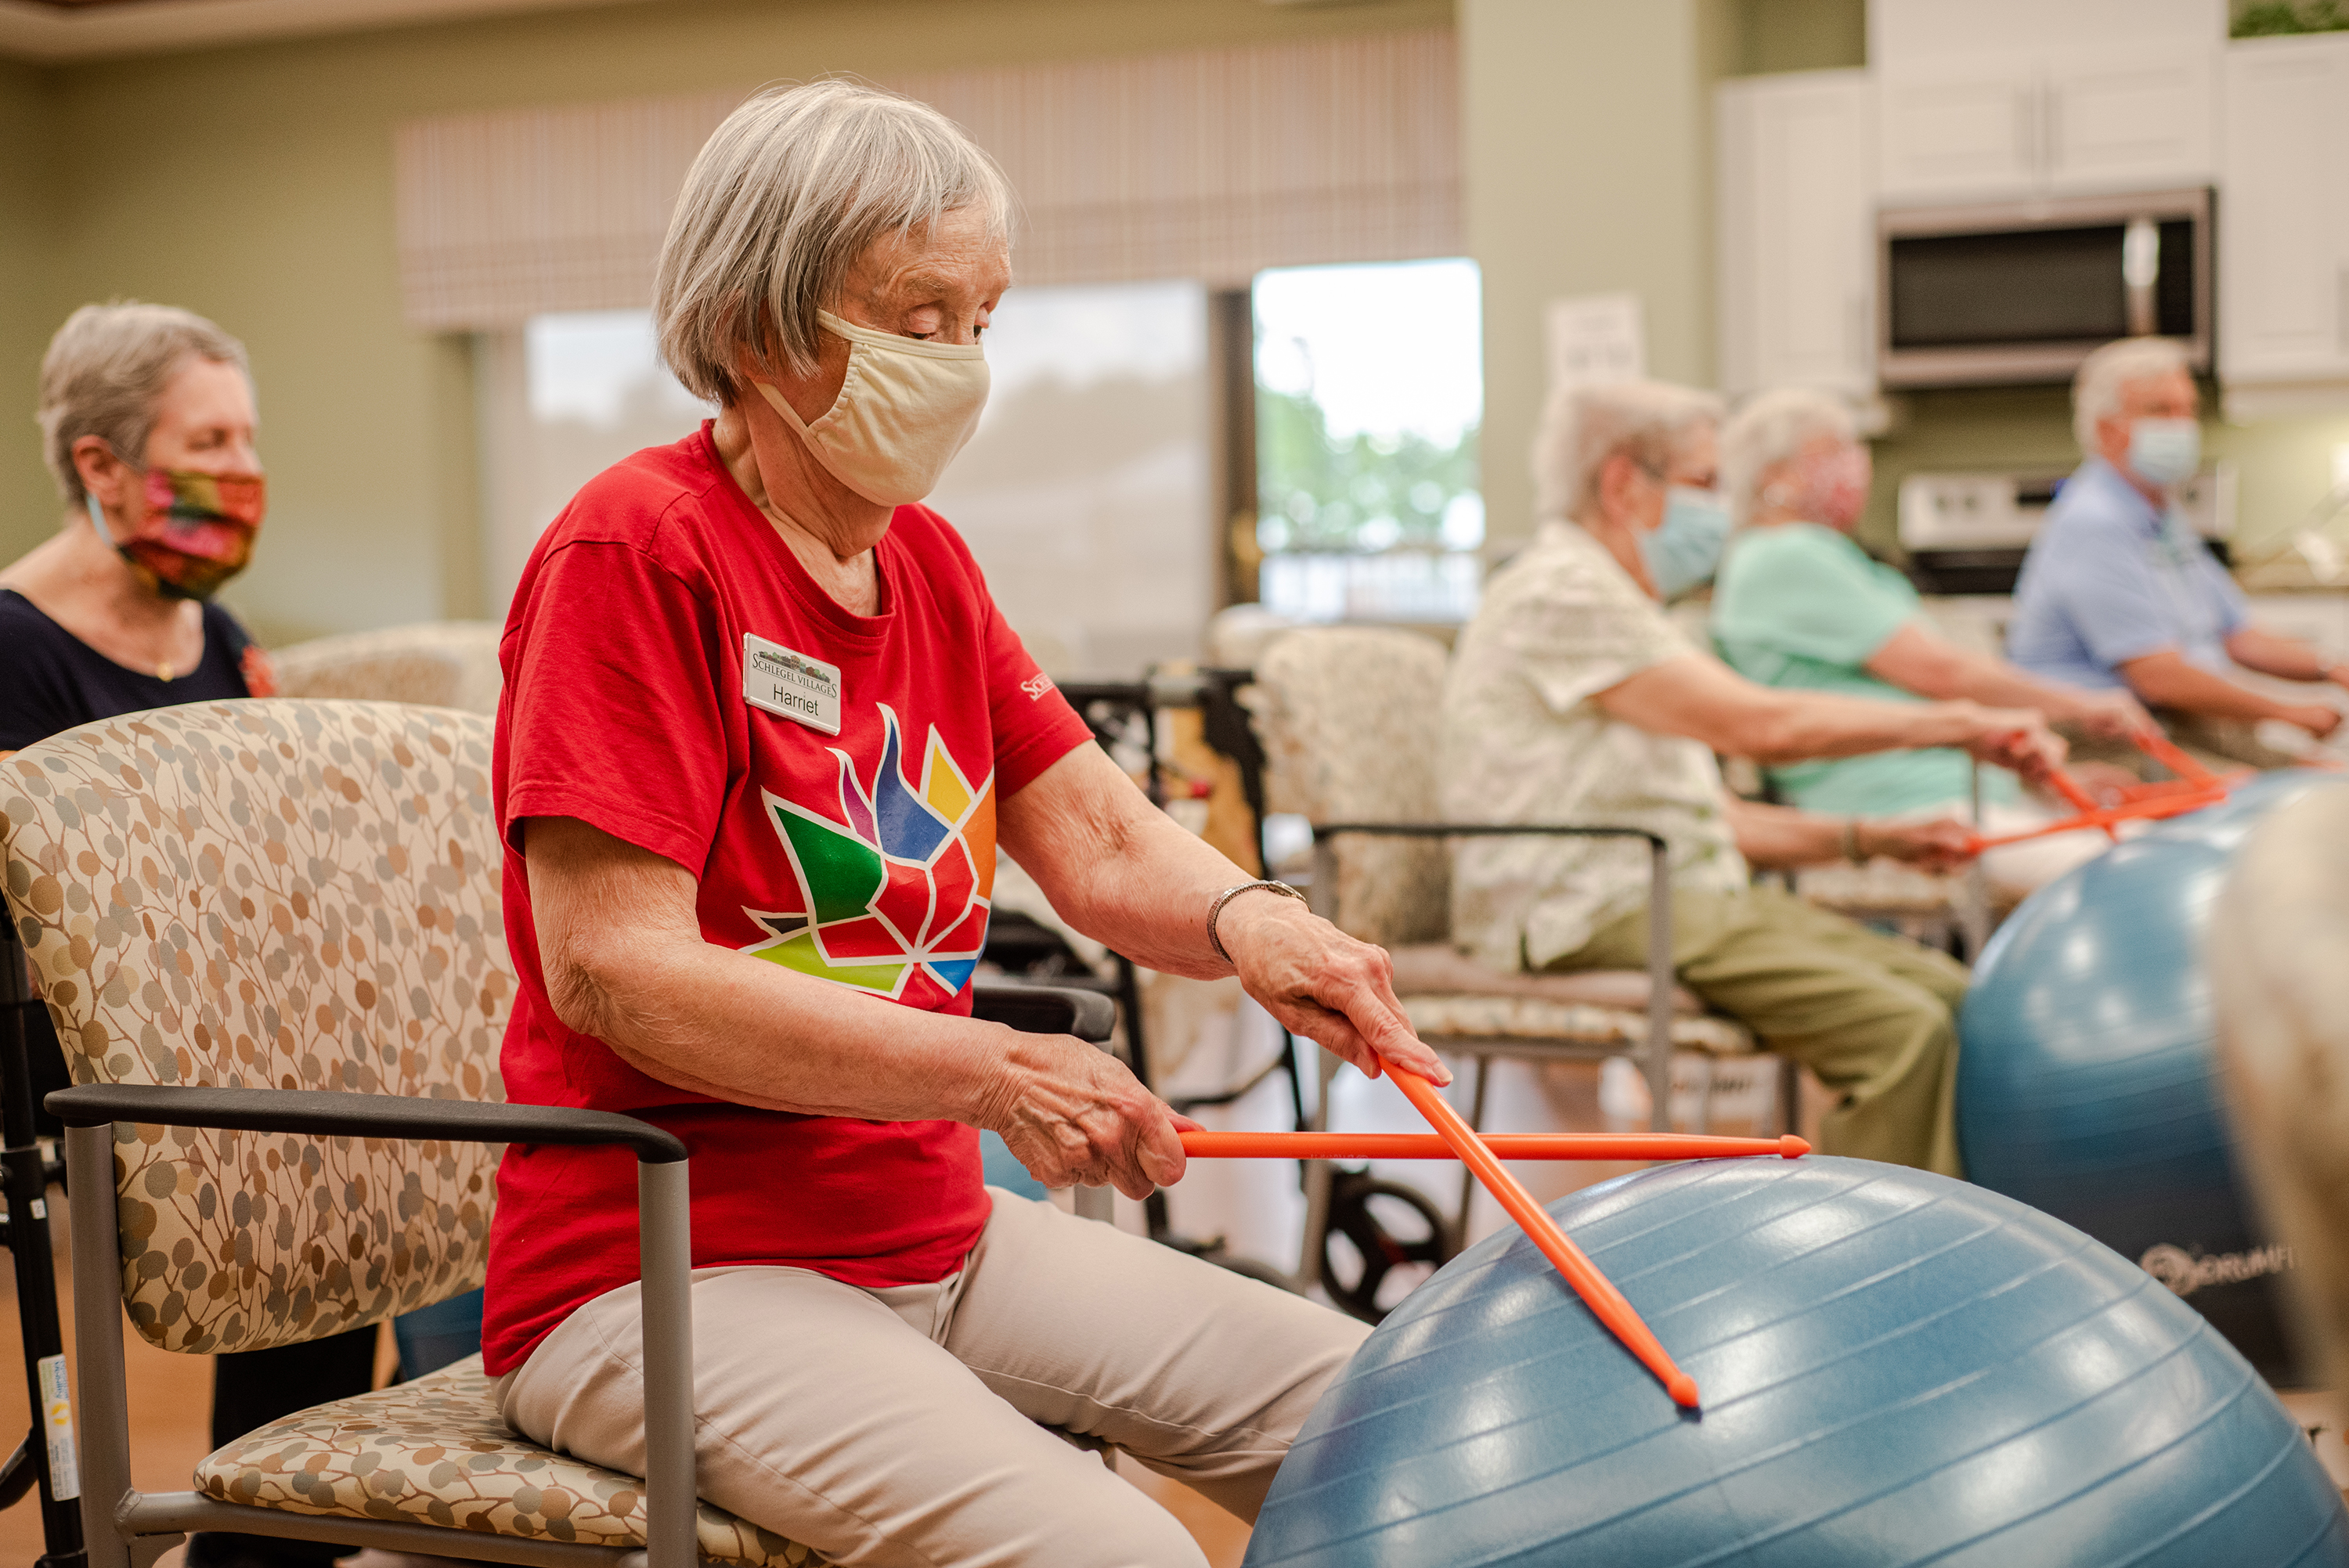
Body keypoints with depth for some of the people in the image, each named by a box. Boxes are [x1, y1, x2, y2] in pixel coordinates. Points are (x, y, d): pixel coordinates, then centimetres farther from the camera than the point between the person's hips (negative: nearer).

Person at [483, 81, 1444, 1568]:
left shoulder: (929, 561, 11)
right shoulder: (636, 549, -14)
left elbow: (1103, 843, 7)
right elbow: (613, 969, -21)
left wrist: (1245, 920, -17)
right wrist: (991, 1073, -27)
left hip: (940, 1235, 8)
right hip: (668, 1275, -8)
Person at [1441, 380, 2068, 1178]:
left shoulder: (1609, 598, 23)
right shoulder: (1559, 595, -12)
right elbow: (1762, 725, -19)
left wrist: (1874, 838, 13)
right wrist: (1961, 723, -10)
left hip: (1683, 894, 10)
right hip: (1595, 912, -10)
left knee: (1949, 994, -2)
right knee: (1898, 1028, -23)